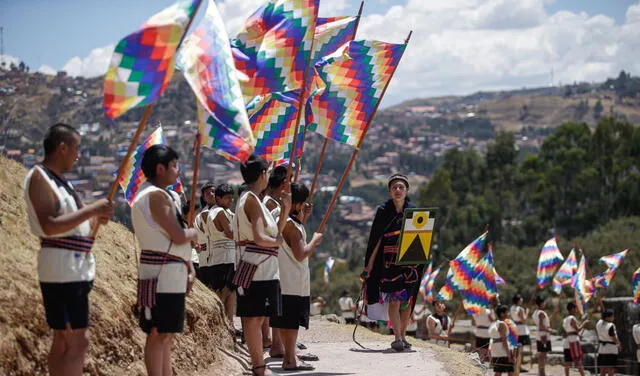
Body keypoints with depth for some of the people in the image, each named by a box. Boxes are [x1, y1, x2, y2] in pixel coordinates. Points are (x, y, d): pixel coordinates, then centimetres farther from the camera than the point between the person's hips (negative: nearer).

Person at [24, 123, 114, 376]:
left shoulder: (56, 179, 18)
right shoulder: (39, 177, -11)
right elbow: (49, 226, -22)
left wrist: (96, 220, 5)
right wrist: (92, 210, -20)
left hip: (74, 269, 10)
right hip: (62, 268, -10)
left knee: (63, 341, 11)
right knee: (77, 342, -13)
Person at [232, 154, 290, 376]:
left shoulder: (252, 200, 17)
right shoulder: (252, 200, -13)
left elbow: (274, 232, 19)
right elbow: (259, 238, -23)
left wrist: (286, 210, 12)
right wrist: (277, 241, -7)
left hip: (264, 269, 10)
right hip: (258, 269, -10)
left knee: (256, 317, 12)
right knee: (254, 317, -7)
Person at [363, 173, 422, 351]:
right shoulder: (383, 211, 2)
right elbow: (376, 239, 1)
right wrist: (369, 264, -4)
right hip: (389, 260, -2)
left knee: (408, 299, 5)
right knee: (394, 299, -10)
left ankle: (403, 335, 15)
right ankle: (397, 337, -11)